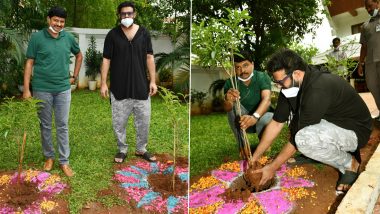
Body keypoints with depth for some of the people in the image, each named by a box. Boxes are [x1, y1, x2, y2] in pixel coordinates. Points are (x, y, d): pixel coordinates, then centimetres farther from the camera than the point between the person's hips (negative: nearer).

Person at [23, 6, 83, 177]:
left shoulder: (68, 38, 2)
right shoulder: (37, 37, -5)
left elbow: (79, 56, 20)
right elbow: (29, 63, -4)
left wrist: (74, 76, 12)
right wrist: (26, 89, -9)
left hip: (63, 89, 2)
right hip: (42, 89, -1)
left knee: (63, 126, 5)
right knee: (45, 125, 11)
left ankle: (64, 161, 14)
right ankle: (49, 157, 29)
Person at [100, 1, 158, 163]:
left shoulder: (144, 33, 2)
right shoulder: (112, 35, -2)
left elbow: (149, 57, 3)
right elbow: (106, 59, -1)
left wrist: (152, 81, -1)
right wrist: (103, 83, -6)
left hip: (141, 86, 1)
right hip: (119, 87, -1)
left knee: (144, 120, 8)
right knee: (119, 122, 8)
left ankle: (141, 149, 27)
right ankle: (122, 149, 27)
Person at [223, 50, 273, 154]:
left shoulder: (262, 77, -19)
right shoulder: (230, 83, -15)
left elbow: (266, 99, -35)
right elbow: (227, 109, -28)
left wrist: (254, 117, -56)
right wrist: (227, 100, -54)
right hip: (241, 120, 2)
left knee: (269, 119, -35)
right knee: (233, 105, -27)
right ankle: (243, 148, -16)